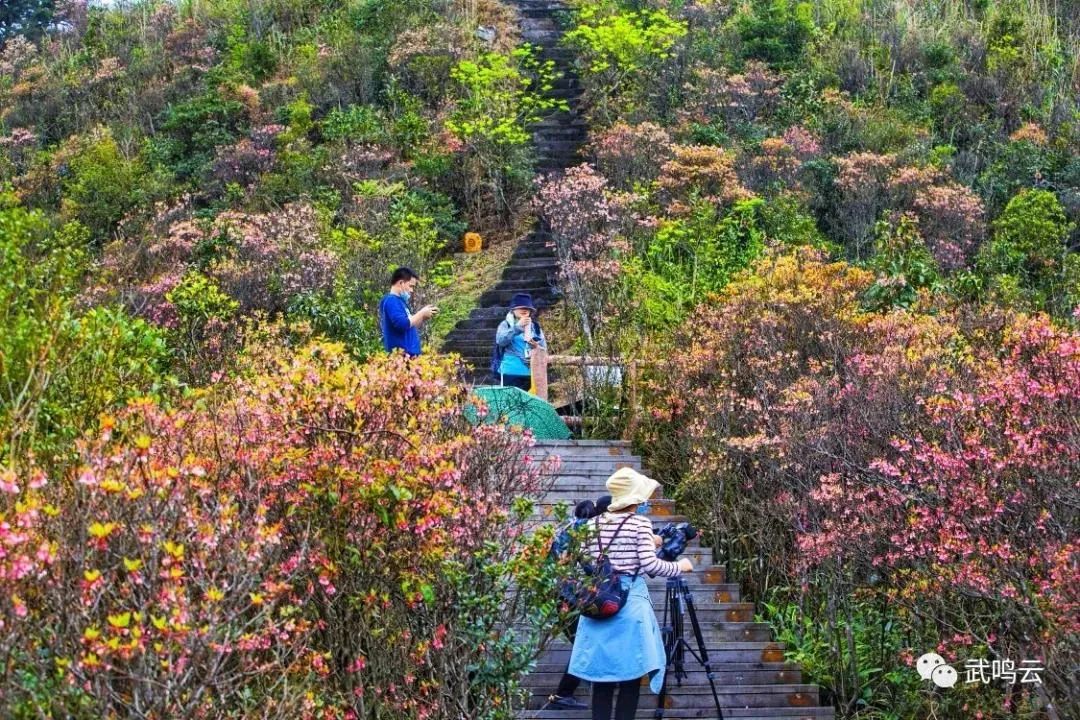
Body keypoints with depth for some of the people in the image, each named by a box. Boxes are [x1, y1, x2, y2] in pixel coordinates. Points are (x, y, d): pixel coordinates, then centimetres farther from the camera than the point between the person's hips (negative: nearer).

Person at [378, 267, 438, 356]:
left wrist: (424, 317, 12)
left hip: (408, 354, 11)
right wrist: (422, 313, -9)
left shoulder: (399, 301, 21)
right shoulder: (391, 300, -10)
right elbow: (402, 324, -22)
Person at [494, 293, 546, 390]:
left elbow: (544, 348, 10)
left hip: (531, 373, 4)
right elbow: (500, 341, -16)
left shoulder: (535, 327, 12)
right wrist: (517, 327, -22)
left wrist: (536, 346, -14)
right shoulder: (506, 324, 2)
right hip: (511, 372, -4)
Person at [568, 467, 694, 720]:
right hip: (630, 600, -5)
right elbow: (649, 565, -13)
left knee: (602, 671, 8)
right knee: (630, 673, 2)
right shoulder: (640, 523, -7)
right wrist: (679, 567, 3)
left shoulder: (597, 522, 8)